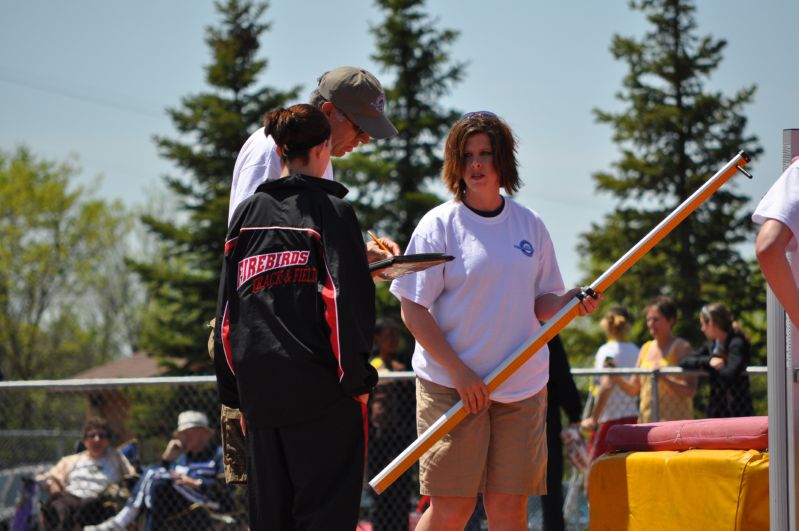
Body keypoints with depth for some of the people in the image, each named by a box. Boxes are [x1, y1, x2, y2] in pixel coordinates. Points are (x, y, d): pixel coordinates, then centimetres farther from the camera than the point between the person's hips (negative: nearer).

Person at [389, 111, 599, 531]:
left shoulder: (529, 225, 10)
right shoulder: (440, 225, -3)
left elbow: (539, 305, 15)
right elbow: (413, 311, -6)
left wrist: (569, 302, -8)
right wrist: (459, 372, -13)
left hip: (523, 386, 4)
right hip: (451, 386, -4)